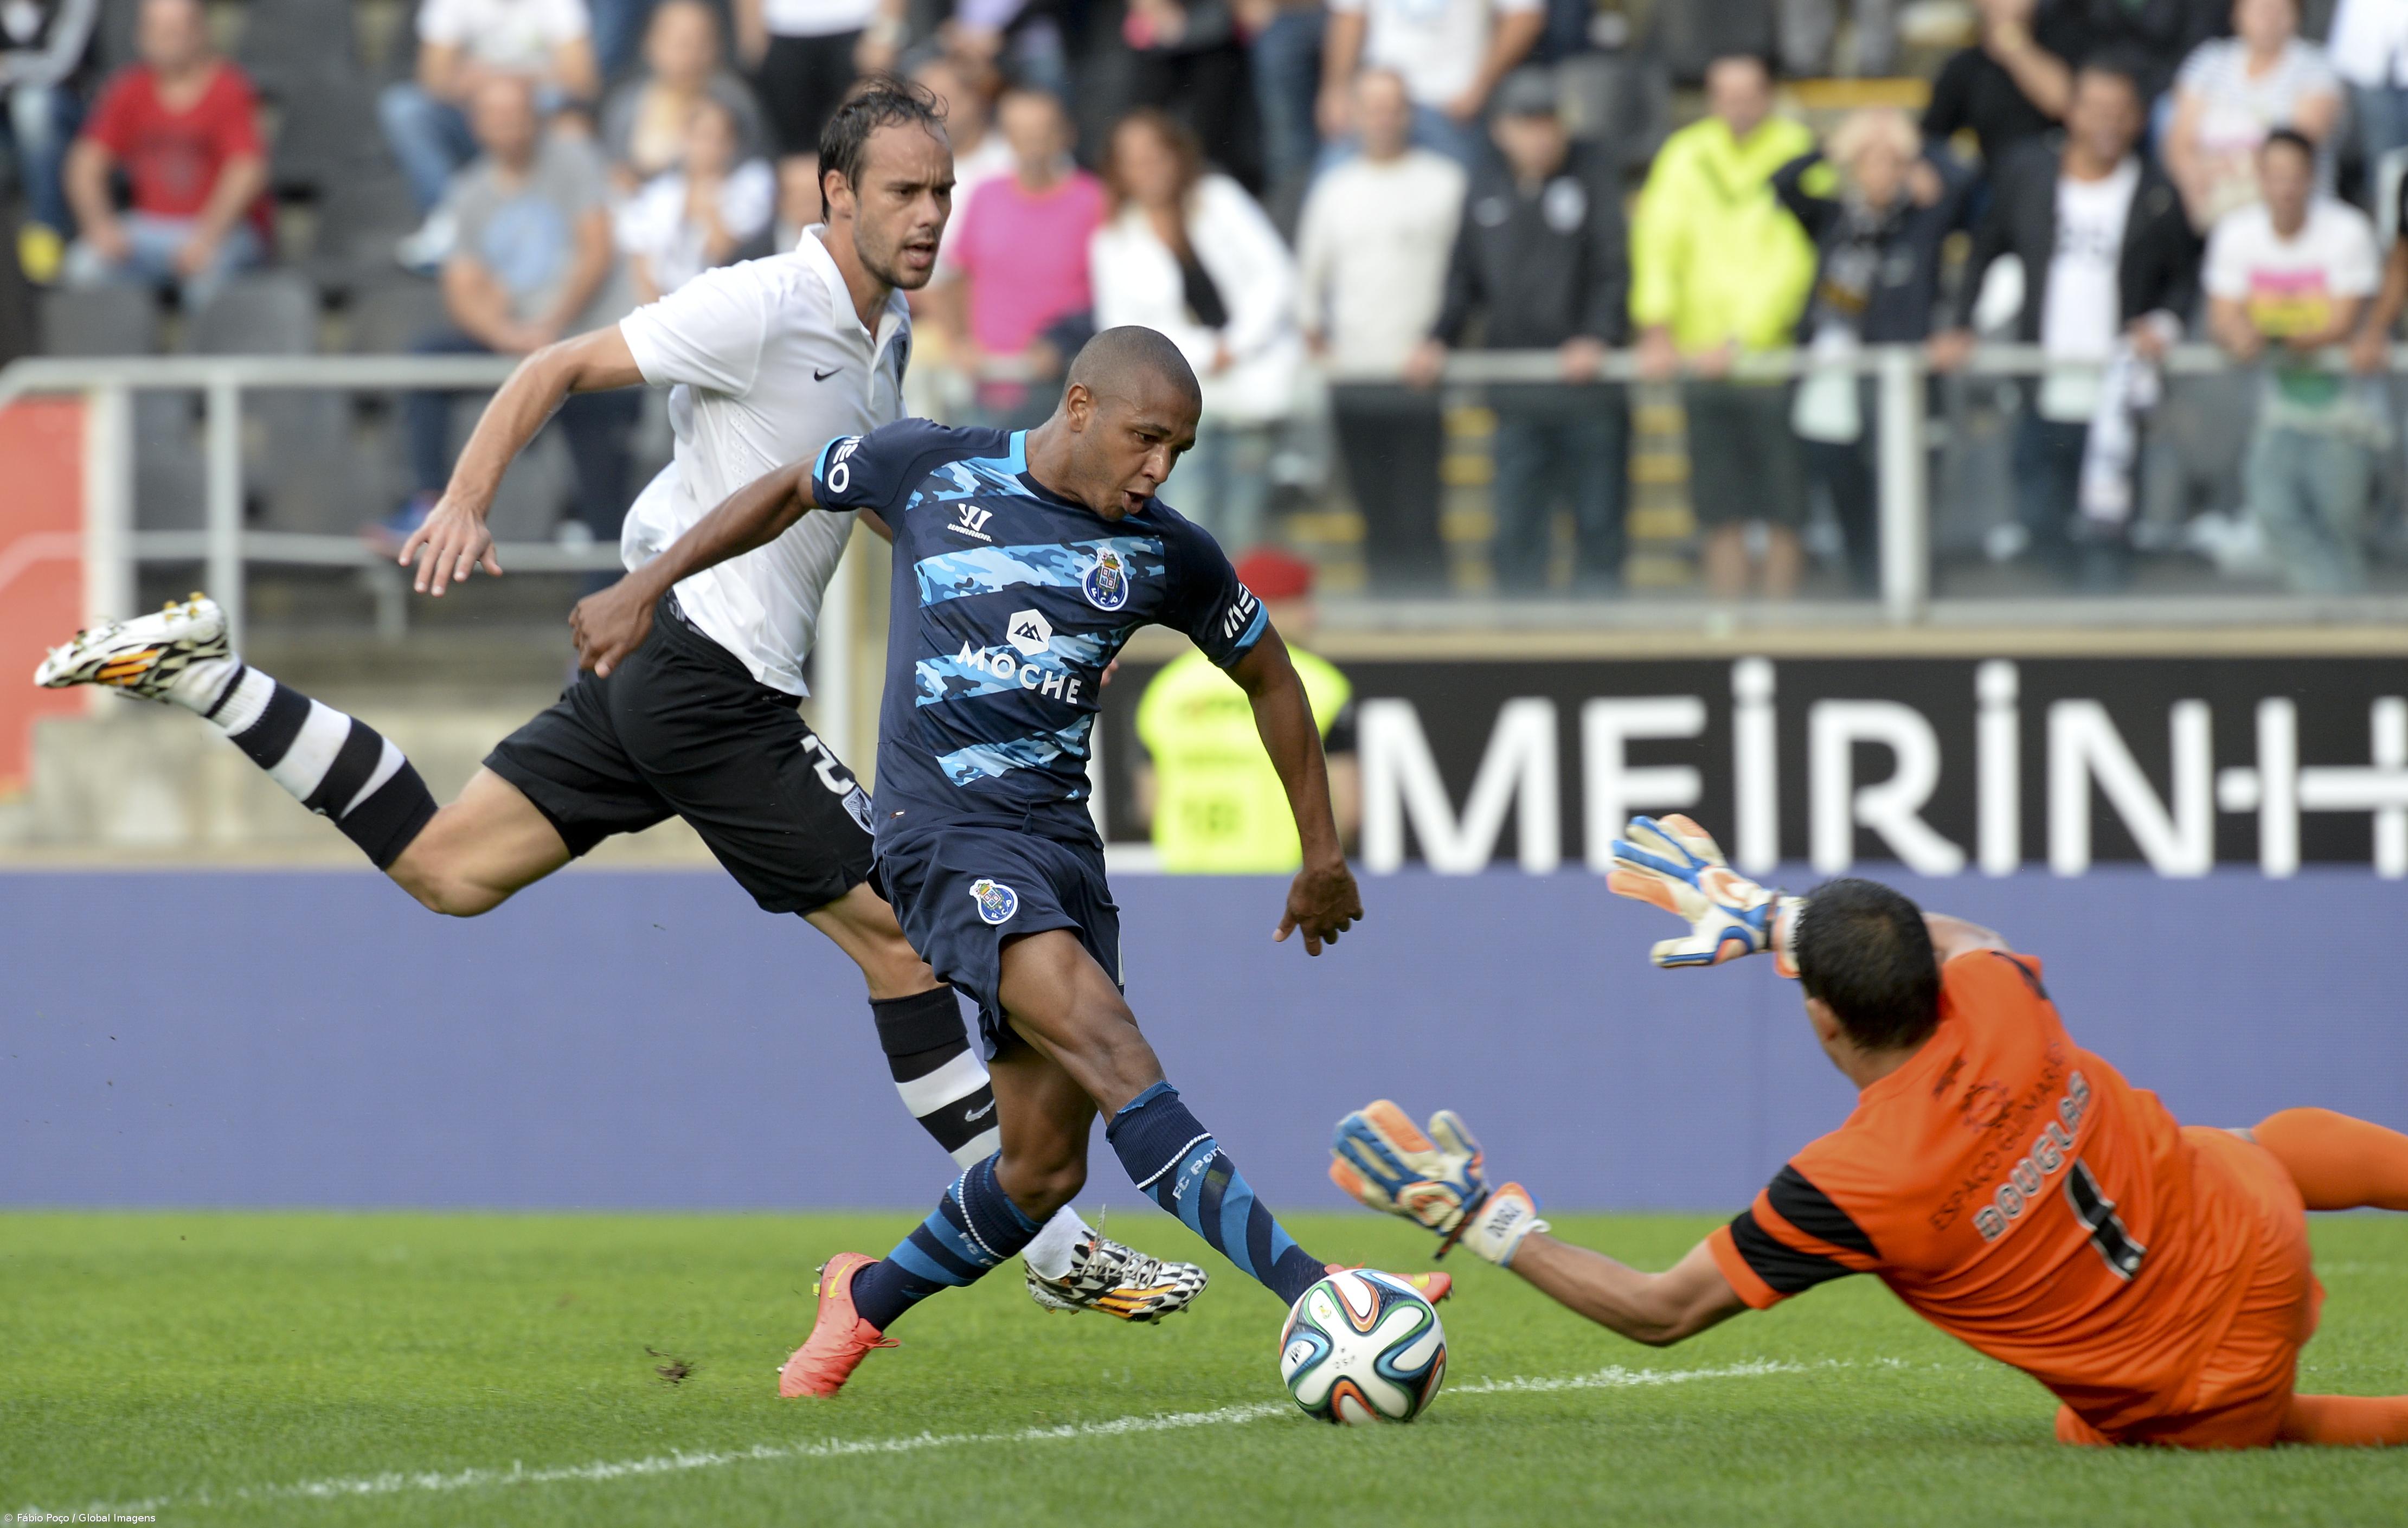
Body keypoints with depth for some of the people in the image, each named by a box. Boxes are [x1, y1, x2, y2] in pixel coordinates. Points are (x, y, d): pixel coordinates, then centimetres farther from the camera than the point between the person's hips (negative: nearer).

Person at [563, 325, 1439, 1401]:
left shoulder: (1167, 558, 6)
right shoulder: (931, 467, 0)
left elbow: (1269, 677, 21)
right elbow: (791, 493, 18)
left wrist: (1322, 855, 25)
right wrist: (645, 589, 19)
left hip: (1061, 846, 5)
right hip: (943, 832, -5)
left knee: (1045, 1169, 0)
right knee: (1108, 1044, -26)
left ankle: (867, 1298, 29)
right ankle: (1307, 1290, -38)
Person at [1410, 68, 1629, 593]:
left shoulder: (1593, 172, -1)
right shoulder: (1487, 186, 10)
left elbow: (1615, 266, -5)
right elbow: (1465, 278, 16)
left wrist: (1597, 337, -18)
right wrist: (1439, 341, 2)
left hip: (1587, 382, -3)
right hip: (1517, 397, 3)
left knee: (1598, 524, 3)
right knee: (1516, 530, 2)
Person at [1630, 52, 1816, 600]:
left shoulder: (1799, 155, -4)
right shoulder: (1686, 156, 6)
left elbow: (1793, 263, -9)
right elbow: (1657, 241, 0)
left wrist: (1742, 341, -15)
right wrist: (1656, 326, -12)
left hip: (1776, 350, -3)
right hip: (1704, 362, 3)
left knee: (1784, 514, -1)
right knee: (1722, 514, 6)